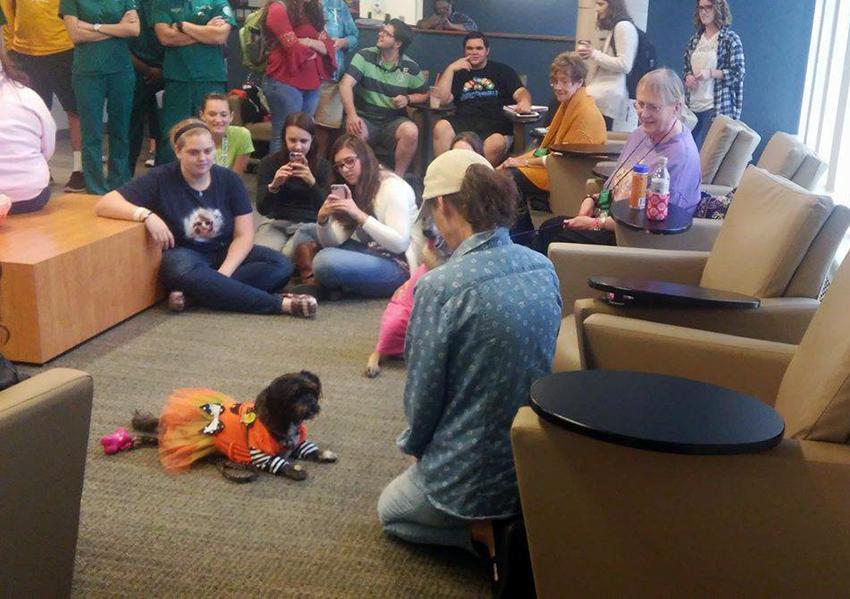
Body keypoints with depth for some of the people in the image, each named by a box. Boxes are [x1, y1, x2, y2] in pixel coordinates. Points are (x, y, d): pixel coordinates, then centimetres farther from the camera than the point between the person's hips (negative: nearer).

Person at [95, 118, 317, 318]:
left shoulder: (230, 180, -3)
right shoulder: (161, 180, -10)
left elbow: (244, 235, -6)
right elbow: (105, 204, -15)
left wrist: (222, 274, -21)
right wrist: (146, 215, -32)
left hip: (226, 254, 3)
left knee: (280, 265, -22)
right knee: (182, 272, -40)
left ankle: (193, 292, -29)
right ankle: (280, 303, -36)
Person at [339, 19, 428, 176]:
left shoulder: (411, 68, 3)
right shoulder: (365, 56, -3)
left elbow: (423, 95, 15)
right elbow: (346, 84, -15)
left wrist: (408, 99, -9)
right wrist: (351, 114, -30)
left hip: (393, 121, 1)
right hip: (365, 118, -1)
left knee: (411, 132, -31)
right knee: (355, 132, -35)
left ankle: (398, 177, -13)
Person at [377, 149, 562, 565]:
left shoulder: (441, 285, -24)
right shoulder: (543, 268, -3)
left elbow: (423, 390, -15)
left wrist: (414, 445, 8)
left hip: (475, 472, -7)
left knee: (390, 510, 28)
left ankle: (489, 533, 3)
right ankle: (517, 522, 11)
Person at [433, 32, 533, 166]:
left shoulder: (503, 71, 20)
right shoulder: (458, 73, 24)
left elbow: (521, 92, 5)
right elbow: (441, 99, 10)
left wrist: (524, 101, -20)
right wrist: (450, 69, 5)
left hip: (496, 124, -2)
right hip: (463, 122, 2)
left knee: (496, 144, -38)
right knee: (441, 127, -32)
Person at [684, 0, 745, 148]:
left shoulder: (731, 39, -5)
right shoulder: (695, 39, 13)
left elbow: (739, 72, -9)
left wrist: (710, 73, -20)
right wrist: (688, 77, 0)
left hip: (717, 107, -6)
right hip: (692, 106, 6)